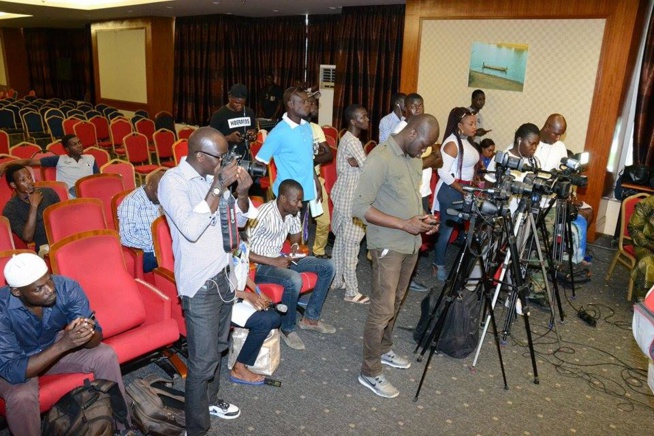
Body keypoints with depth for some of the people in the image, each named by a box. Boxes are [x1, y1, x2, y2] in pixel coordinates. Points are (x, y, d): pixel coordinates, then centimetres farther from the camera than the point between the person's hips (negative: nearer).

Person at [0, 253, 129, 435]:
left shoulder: (67, 287, -27)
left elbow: (96, 337, -21)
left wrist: (87, 333, -45)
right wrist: (63, 344, -47)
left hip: (54, 345, 3)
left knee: (106, 355, -16)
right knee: (21, 396, -32)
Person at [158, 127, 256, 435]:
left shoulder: (214, 176, 5)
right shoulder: (173, 181, -15)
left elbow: (239, 220, 11)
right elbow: (190, 229, -29)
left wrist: (242, 192, -9)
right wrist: (219, 187, -26)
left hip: (224, 275, 7)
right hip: (200, 283, -7)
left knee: (218, 348, 23)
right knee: (203, 361, 1)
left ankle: (210, 400, 45)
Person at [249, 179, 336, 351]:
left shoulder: (292, 212, -3)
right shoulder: (263, 215, -26)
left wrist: (295, 244, -5)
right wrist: (273, 262, -26)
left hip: (280, 258, 8)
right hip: (260, 265, -8)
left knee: (328, 266, -2)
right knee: (294, 280, -36)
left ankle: (310, 318, 8)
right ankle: (287, 329, -10)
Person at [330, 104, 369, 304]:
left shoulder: (347, 138, 11)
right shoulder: (353, 142, -20)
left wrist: (357, 163, -8)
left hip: (343, 196, 10)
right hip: (351, 199, -10)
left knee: (340, 240, 17)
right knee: (351, 244, -3)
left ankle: (337, 280, 29)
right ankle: (352, 291, 6)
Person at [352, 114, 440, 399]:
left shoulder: (414, 158, 8)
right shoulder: (380, 159, -19)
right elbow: (360, 207, -22)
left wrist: (423, 216, 1)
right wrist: (404, 224, -23)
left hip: (411, 243, 9)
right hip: (388, 245, -8)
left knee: (396, 303, 20)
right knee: (382, 308, -3)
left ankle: (384, 350, 39)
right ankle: (370, 373, 10)